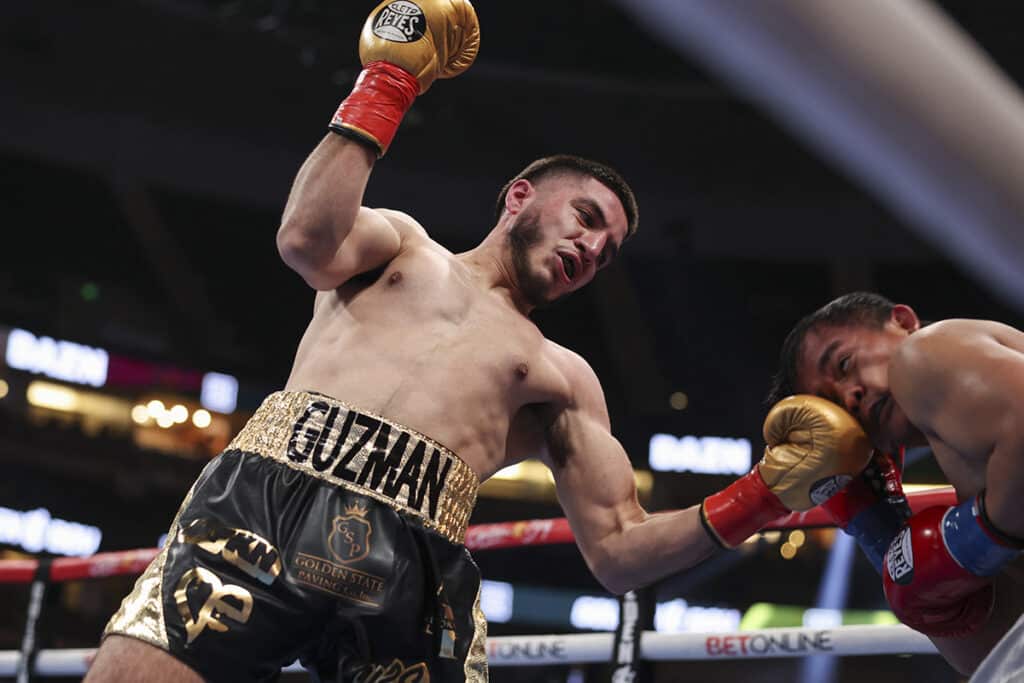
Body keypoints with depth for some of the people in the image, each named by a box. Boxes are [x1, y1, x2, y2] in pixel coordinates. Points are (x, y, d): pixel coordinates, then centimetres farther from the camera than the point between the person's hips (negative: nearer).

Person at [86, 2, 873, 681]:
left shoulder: (564, 380, 28)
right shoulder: (403, 244, 27)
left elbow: (618, 552, 21)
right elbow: (309, 241, 3)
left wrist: (764, 493, 9)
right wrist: (387, 82, 7)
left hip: (415, 561, 2)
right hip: (271, 491, -2)